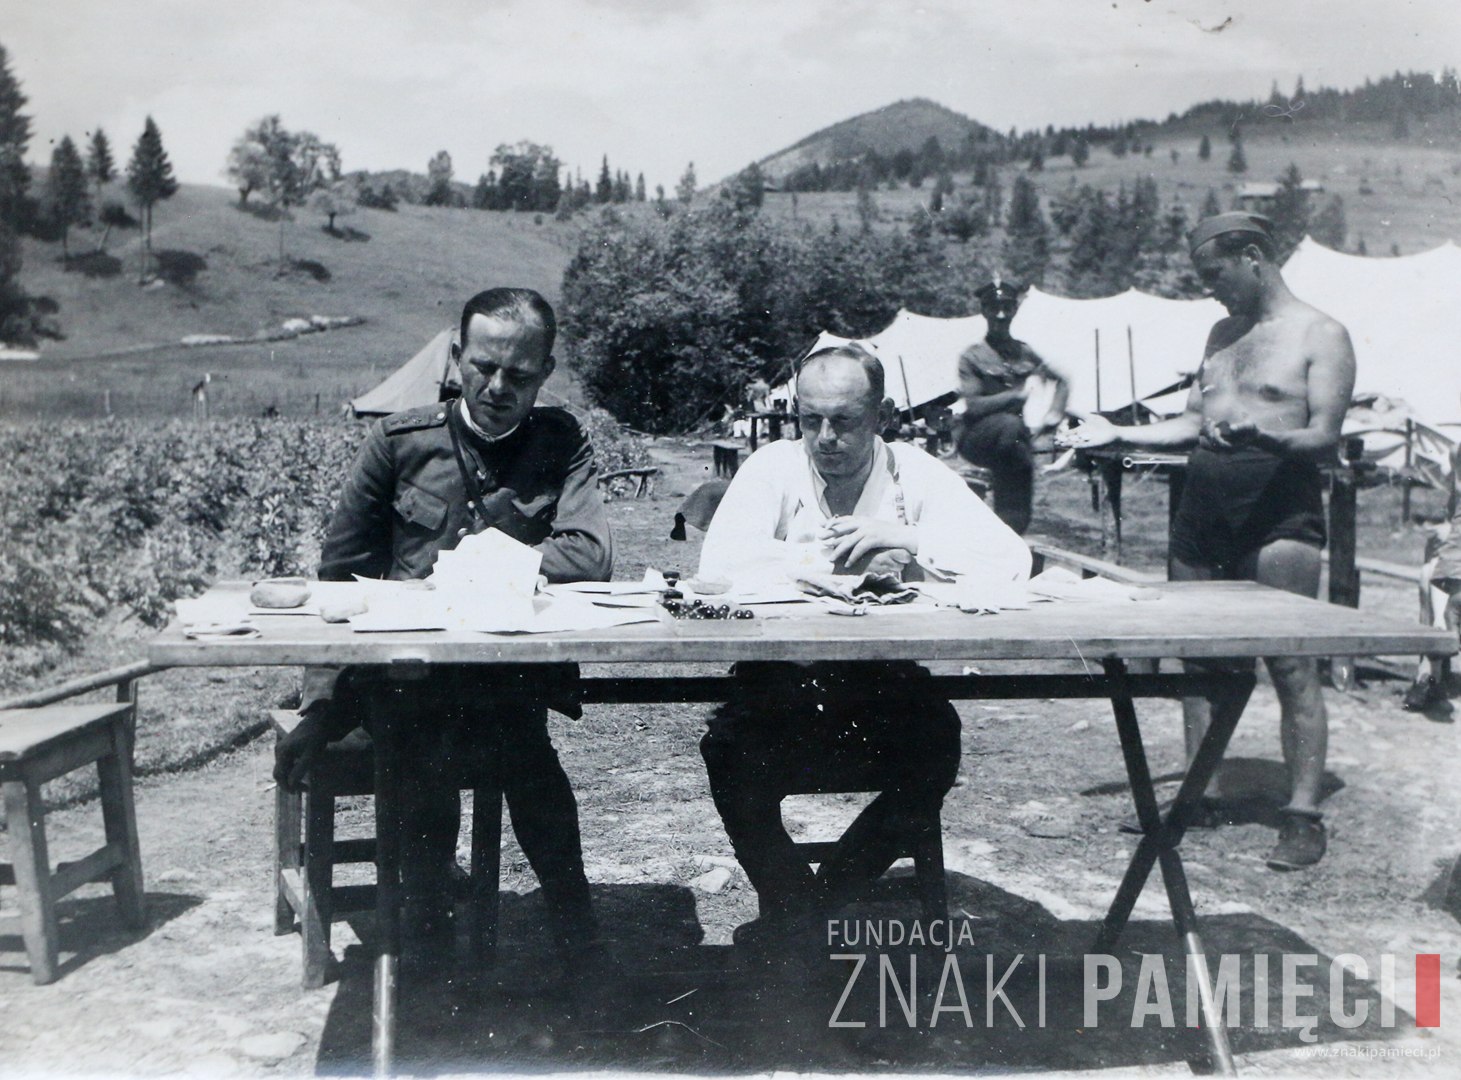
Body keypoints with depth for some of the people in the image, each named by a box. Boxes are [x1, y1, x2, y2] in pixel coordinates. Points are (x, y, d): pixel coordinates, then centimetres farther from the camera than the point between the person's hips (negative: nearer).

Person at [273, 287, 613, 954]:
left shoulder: (562, 444, 7)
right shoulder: (399, 441, 7)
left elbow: (590, 555, -9)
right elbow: (340, 571, 11)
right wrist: (324, 699, 3)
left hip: (514, 669, -1)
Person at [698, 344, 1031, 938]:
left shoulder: (914, 473, 3)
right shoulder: (773, 467, 2)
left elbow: (1011, 559, -7)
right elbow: (719, 564, -16)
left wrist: (906, 539, -18)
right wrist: (836, 561, -15)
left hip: (884, 683, 1)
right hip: (782, 682, -1)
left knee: (937, 738, -27)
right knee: (728, 746, -28)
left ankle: (807, 907, -7)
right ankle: (795, 902, -3)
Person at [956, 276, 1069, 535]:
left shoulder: (1025, 353, 10)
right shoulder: (973, 357, -3)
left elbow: (1061, 382, 18)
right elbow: (972, 407, -13)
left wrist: (1052, 414, -1)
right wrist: (1018, 394, -19)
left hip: (1014, 440, 4)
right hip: (978, 440, -4)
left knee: (1016, 519, -10)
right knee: (1010, 425, -37)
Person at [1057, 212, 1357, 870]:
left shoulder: (1319, 336, -1)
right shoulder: (1222, 335, 21)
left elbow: (1326, 437, -10)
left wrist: (1266, 438, -28)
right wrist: (1117, 434, 13)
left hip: (1278, 507, -7)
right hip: (1202, 504, 7)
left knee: (1290, 664, -7)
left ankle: (1304, 815, -2)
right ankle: (1201, 794, 17)